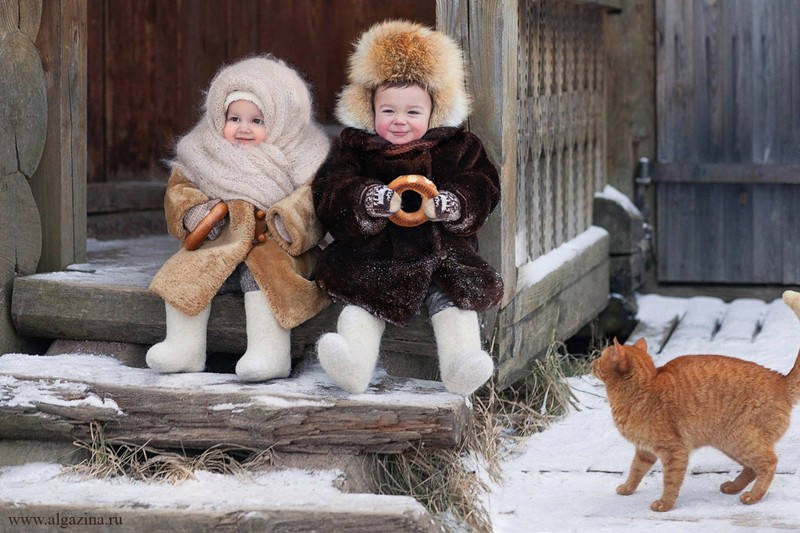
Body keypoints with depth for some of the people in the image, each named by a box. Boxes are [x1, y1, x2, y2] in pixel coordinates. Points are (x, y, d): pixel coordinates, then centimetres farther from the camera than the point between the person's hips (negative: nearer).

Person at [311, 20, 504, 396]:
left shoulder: (457, 147, 10)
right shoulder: (353, 147, 8)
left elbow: (482, 186, 1)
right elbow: (328, 192, -5)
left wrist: (447, 204, -21)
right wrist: (370, 199, -25)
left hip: (441, 252, 1)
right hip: (374, 254, 0)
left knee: (453, 295, -22)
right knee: (362, 298, -23)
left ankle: (461, 364, -35)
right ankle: (353, 363, -40)